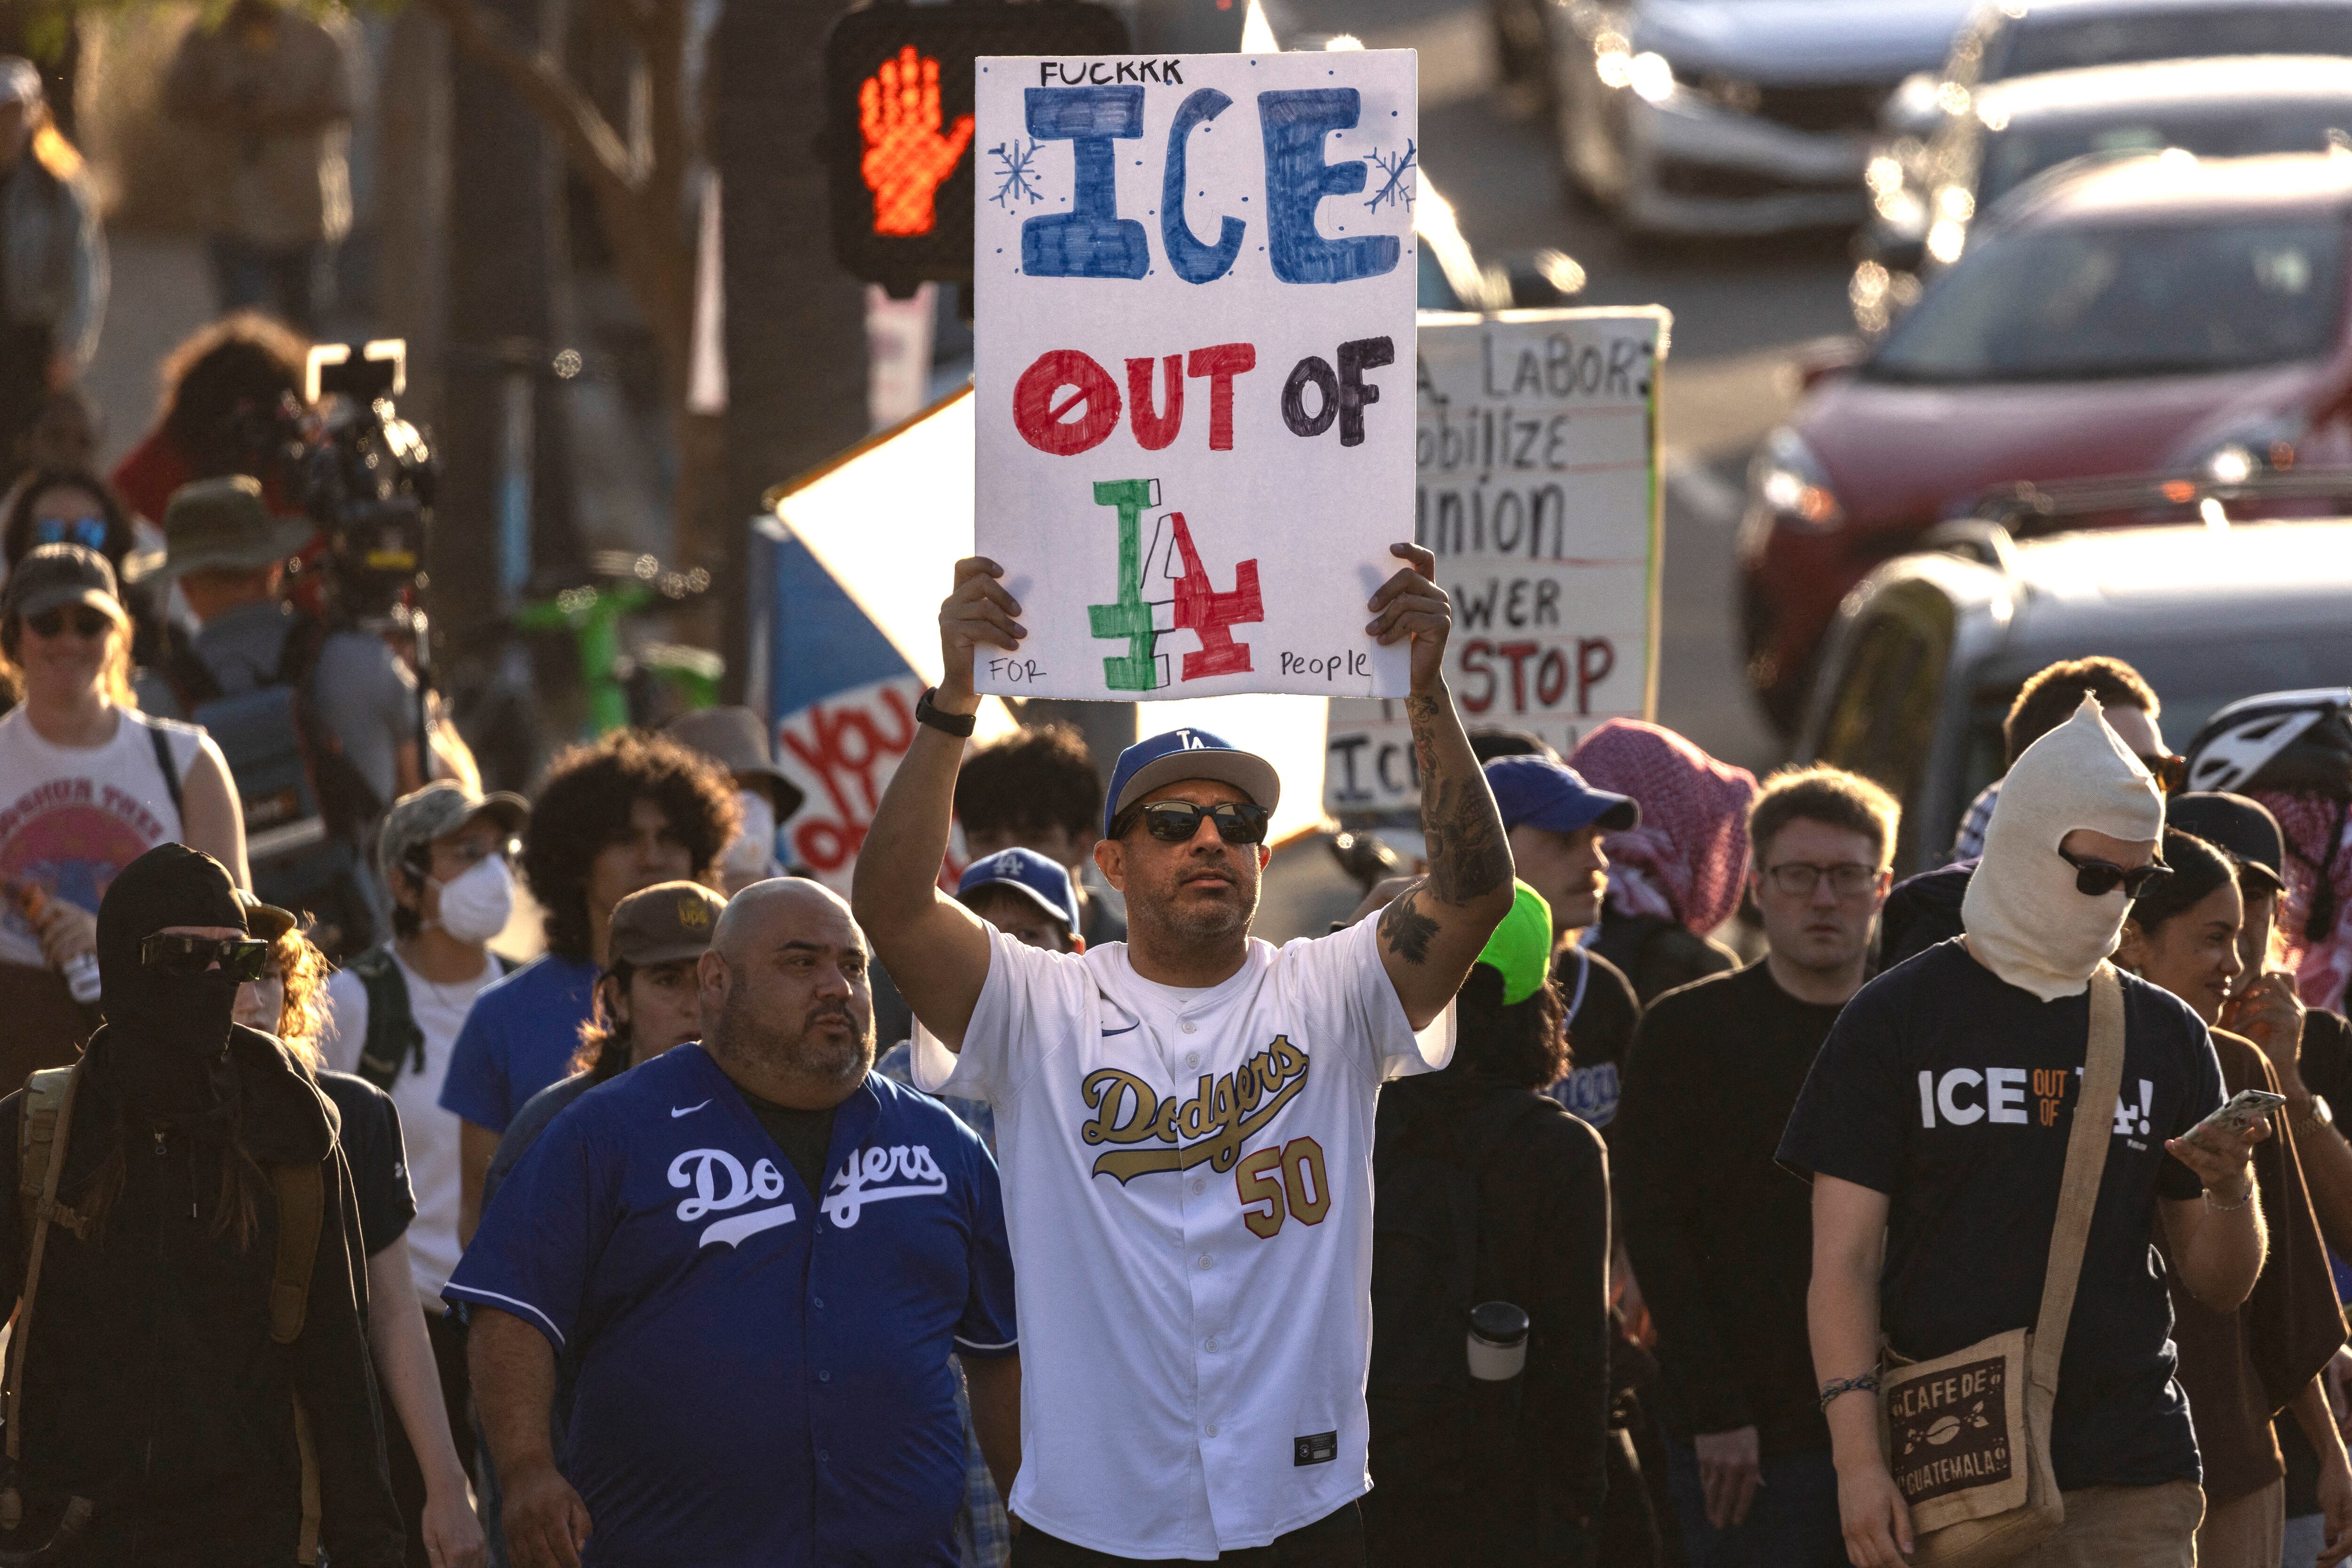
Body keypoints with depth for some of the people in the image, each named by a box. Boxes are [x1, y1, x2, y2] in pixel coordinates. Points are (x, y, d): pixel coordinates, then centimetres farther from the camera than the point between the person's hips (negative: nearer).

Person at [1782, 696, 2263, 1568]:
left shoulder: (2164, 1035, 13)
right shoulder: (1897, 1020, 3)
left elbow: (2220, 1287, 15)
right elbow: (1844, 1261, -1)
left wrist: (2230, 1191, -8)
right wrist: (1857, 1458, -12)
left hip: (2132, 1487, 3)